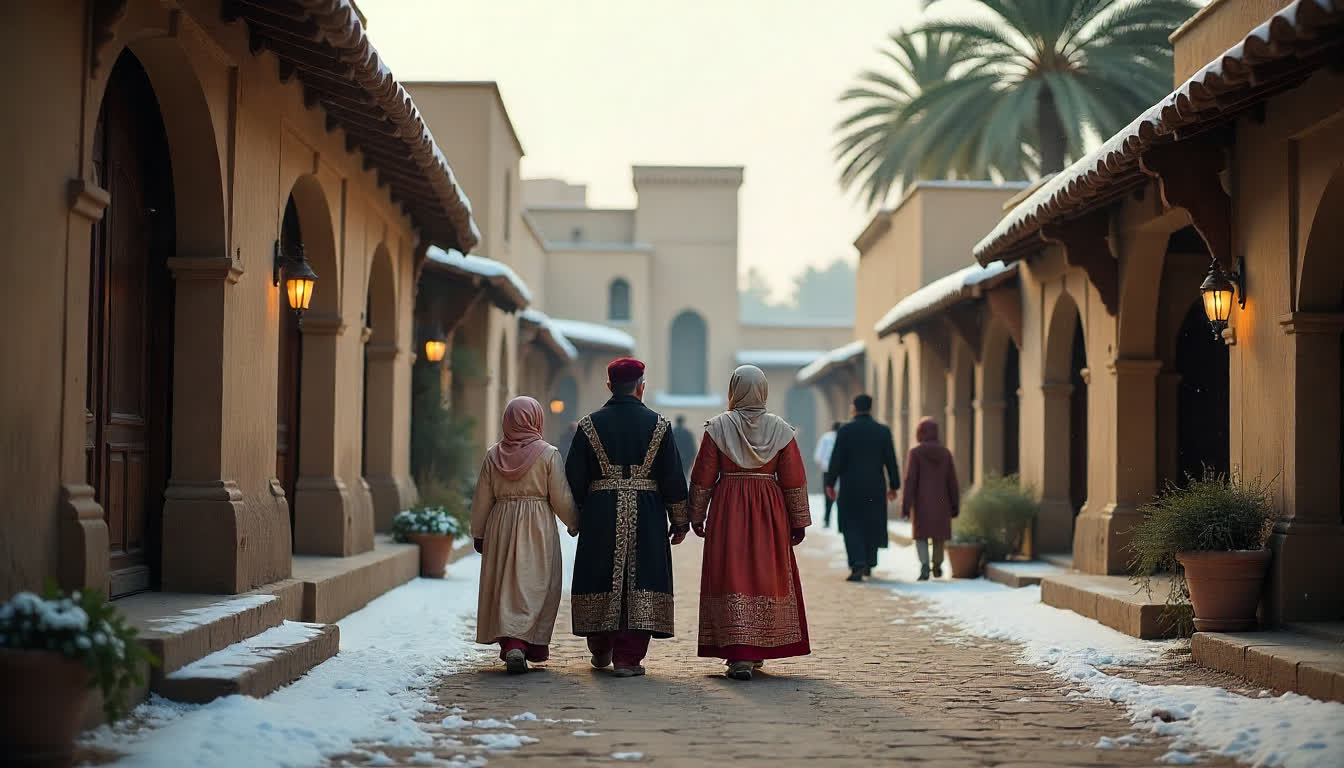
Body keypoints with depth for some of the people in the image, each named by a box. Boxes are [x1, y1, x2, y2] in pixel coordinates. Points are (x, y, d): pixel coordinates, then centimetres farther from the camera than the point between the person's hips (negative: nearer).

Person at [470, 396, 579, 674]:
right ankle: (534, 647, -1)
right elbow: (561, 499, -5)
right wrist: (573, 524, 12)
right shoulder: (548, 454, -7)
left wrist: (478, 534, 15)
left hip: (501, 526, 3)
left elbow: (482, 499, 6)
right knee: (535, 586, 3)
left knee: (505, 586, 9)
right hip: (538, 527, -3)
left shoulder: (494, 454, 2)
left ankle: (510, 644, 0)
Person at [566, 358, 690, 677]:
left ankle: (601, 651, 26)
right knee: (640, 581, 1)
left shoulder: (590, 424, 2)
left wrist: (574, 518, 13)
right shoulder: (658, 425, 1)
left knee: (600, 580, 13)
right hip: (647, 517, -1)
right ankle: (628, 657, -3)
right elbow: (674, 478, 1)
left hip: (599, 515, 1)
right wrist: (680, 520, 9)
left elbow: (575, 477, 2)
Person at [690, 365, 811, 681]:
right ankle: (760, 650, 22)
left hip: (728, 508, -2)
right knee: (767, 576, 13)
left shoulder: (718, 426, -4)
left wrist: (696, 515, 8)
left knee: (733, 576, -2)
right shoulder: (780, 429, 0)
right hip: (770, 511, 2)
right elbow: (794, 480, 2)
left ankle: (740, 656, -11)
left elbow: (703, 477, -1)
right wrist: (799, 522, 8)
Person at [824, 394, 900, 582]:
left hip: (850, 488, -2)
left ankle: (858, 565, -14)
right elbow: (891, 461, 2)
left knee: (852, 527, 1)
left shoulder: (845, 431, -6)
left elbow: (837, 459, -8)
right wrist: (893, 486, 10)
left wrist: (830, 484, 1)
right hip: (875, 489, 2)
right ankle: (869, 563, 25)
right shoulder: (883, 431, 0)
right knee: (872, 525, 17)